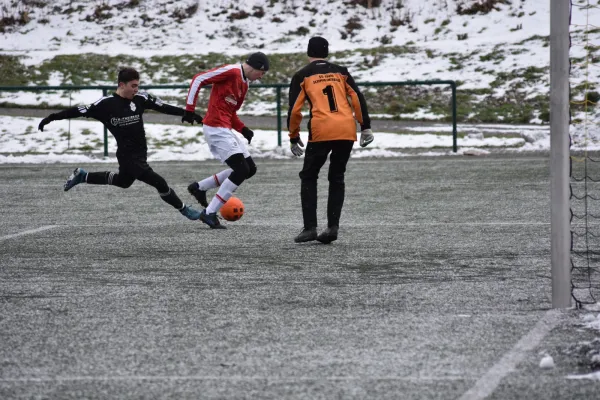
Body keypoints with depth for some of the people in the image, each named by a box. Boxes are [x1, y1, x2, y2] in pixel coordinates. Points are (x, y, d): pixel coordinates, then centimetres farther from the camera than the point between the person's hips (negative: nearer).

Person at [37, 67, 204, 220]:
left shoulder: (140, 98, -3)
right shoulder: (106, 104, -15)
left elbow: (164, 107, 0)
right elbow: (80, 111, -11)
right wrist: (52, 118, -12)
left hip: (141, 153, 7)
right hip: (127, 156, -7)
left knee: (123, 181, 30)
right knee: (159, 183, -13)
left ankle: (82, 176, 45)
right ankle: (184, 210, 5)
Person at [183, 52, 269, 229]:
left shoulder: (244, 84, 17)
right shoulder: (231, 71, -11)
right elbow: (198, 79, -14)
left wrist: (243, 129, 7)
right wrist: (190, 108, -17)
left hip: (226, 129, 10)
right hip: (216, 129, -10)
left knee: (250, 169, 11)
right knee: (241, 170, -13)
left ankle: (199, 187, 19)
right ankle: (209, 213, -8)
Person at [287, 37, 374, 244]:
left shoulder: (302, 76, 9)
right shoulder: (340, 72, 16)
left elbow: (294, 109, 3)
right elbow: (357, 98, 7)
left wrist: (293, 137, 13)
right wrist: (365, 126, 8)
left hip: (321, 132, -3)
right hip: (347, 131, 3)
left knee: (308, 177, 10)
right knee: (337, 178, 15)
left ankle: (310, 228, 0)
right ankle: (332, 226, 7)